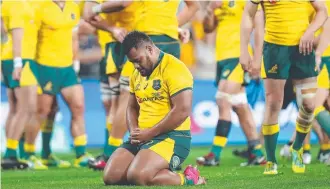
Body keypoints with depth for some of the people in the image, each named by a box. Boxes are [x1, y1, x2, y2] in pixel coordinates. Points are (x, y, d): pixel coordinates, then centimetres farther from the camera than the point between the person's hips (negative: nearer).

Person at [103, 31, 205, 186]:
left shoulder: (173, 68, -12)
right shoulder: (137, 74, 16)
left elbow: (182, 111, -19)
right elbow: (132, 107, 24)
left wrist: (149, 133, -15)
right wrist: (134, 131, 1)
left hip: (171, 138, -9)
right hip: (142, 138, 9)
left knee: (137, 176, -30)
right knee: (111, 177, -8)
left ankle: (187, 180, -8)